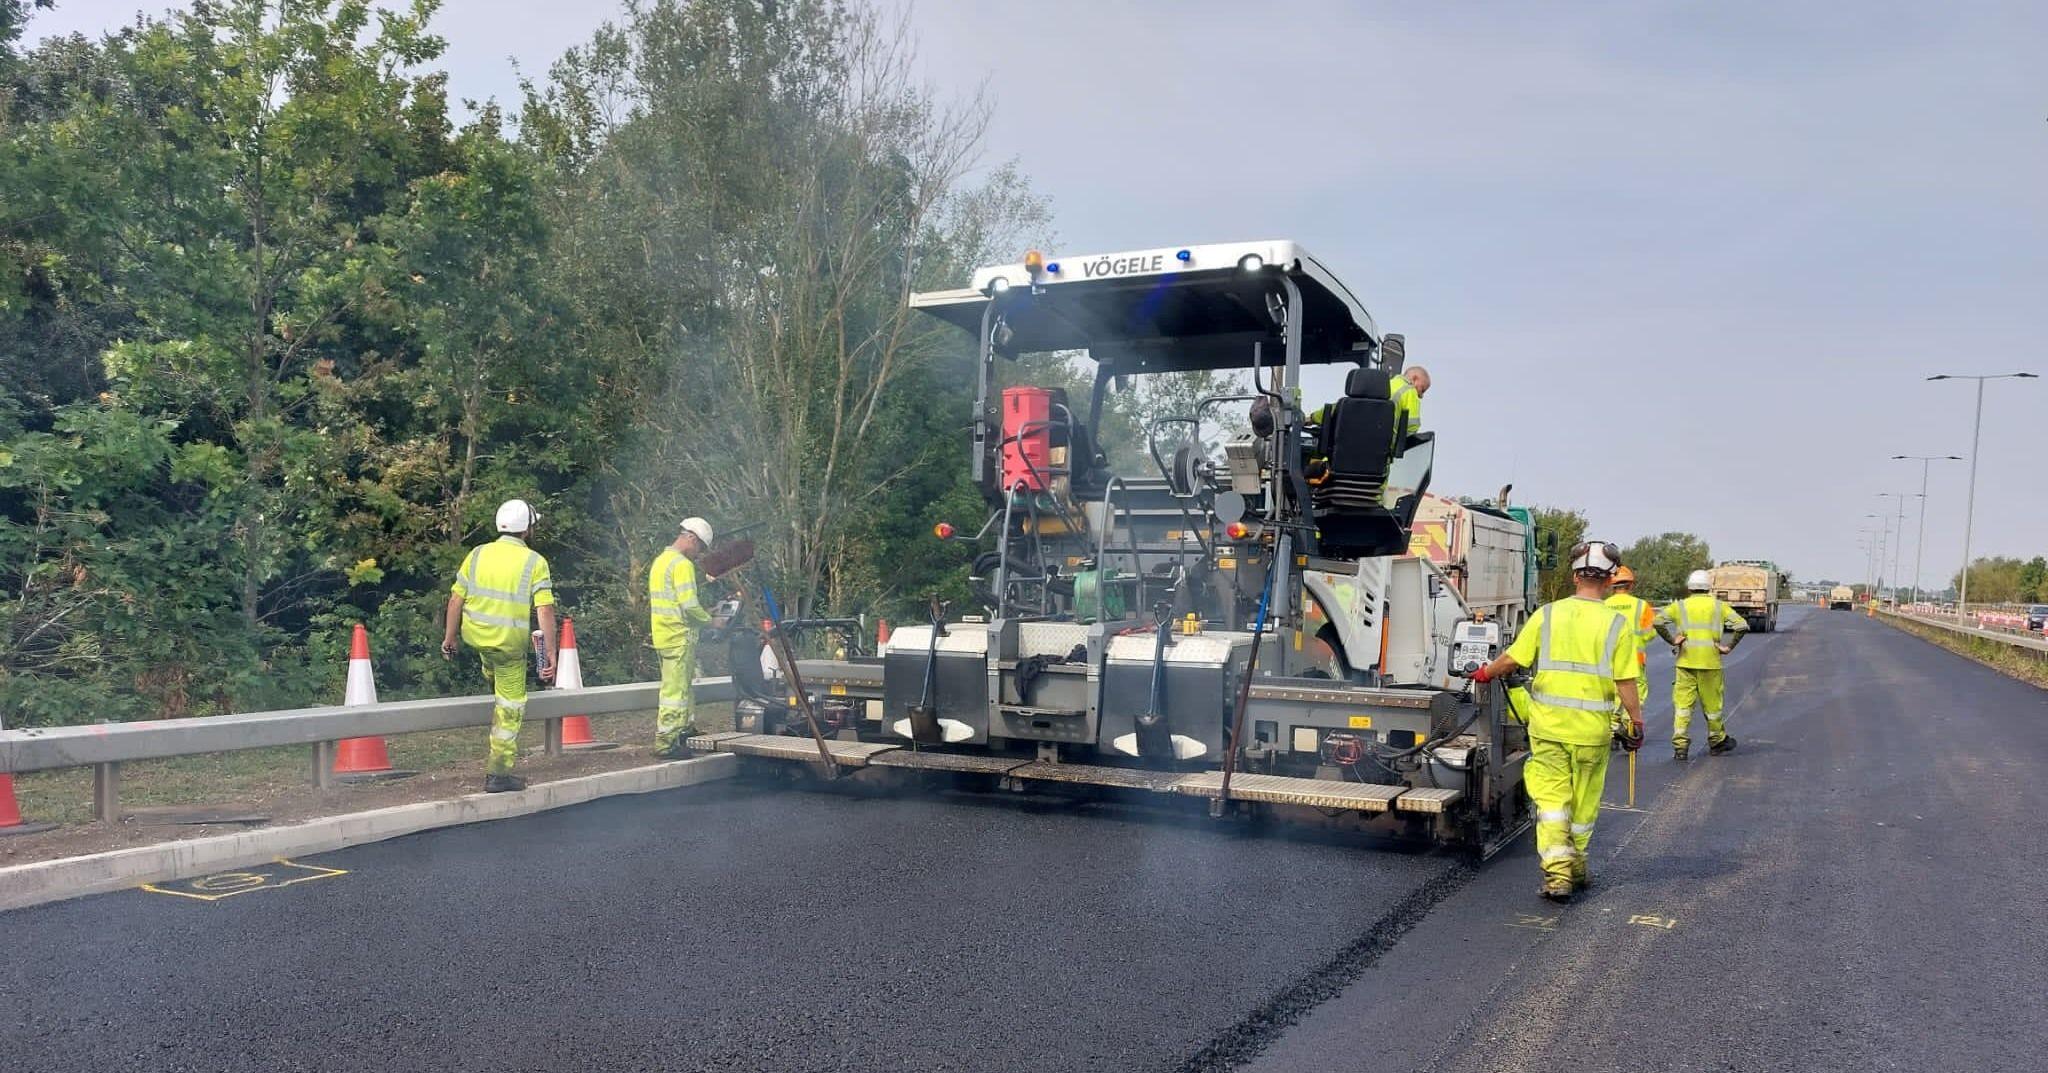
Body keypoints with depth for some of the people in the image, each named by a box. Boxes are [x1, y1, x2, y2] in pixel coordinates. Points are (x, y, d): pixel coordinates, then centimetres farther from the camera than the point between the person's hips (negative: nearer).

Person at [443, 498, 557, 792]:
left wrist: (449, 637, 14)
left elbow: (456, 599, 3)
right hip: (509, 642, -3)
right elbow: (545, 611, -15)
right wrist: (551, 653, -10)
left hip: (474, 635, 3)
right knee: (510, 707, 7)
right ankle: (498, 773, 11)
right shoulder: (534, 562, -10)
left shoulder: (477, 554, -1)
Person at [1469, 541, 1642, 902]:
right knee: (1584, 802, 14)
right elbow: (1625, 682, -6)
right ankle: (1576, 869, 28)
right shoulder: (1616, 624, -5)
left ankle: (1556, 873, -7)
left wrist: (1485, 673, 20)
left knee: (1551, 798, 3)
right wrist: (1637, 720, 7)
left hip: (1548, 724, 0)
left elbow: (1512, 659, 2)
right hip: (1592, 727, 0)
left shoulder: (1547, 615, -2)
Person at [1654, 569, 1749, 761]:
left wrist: (1671, 640, -1)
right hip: (1711, 661, 1)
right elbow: (1742, 625, -4)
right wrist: (1729, 647, 2)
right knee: (1712, 703, 13)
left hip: (1686, 662, 0)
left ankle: (1680, 746, -7)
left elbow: (1658, 621, -9)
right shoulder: (1719, 606, 5)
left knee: (1682, 702, 0)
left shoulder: (1680, 606, 3)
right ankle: (1717, 741, 30)